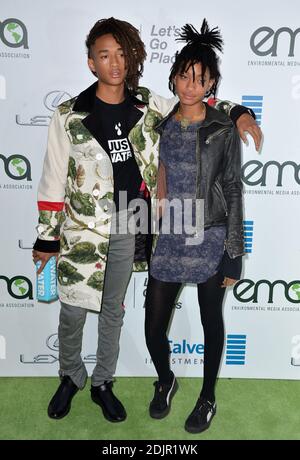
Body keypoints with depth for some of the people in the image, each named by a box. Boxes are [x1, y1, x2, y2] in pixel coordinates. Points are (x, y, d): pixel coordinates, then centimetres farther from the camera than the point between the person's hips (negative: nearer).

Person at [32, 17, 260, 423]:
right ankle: (71, 378, 38)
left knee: (113, 311, 16)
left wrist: (238, 113, 0)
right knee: (72, 313, 8)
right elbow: (53, 182, -4)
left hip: (127, 230, 3)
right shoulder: (68, 116, -7)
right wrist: (46, 238, -1)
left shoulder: (149, 106, 1)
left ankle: (102, 384, 38)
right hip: (81, 230, -2)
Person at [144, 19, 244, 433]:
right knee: (153, 330, 7)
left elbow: (233, 192, -5)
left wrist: (234, 254, -7)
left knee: (211, 323, 13)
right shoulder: (161, 125, 5)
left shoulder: (224, 129, -6)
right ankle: (166, 381, 40)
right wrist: (151, 234, 10)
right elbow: (160, 183, 10)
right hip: (169, 240, 3)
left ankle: (208, 399, 37)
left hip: (211, 241, -3)